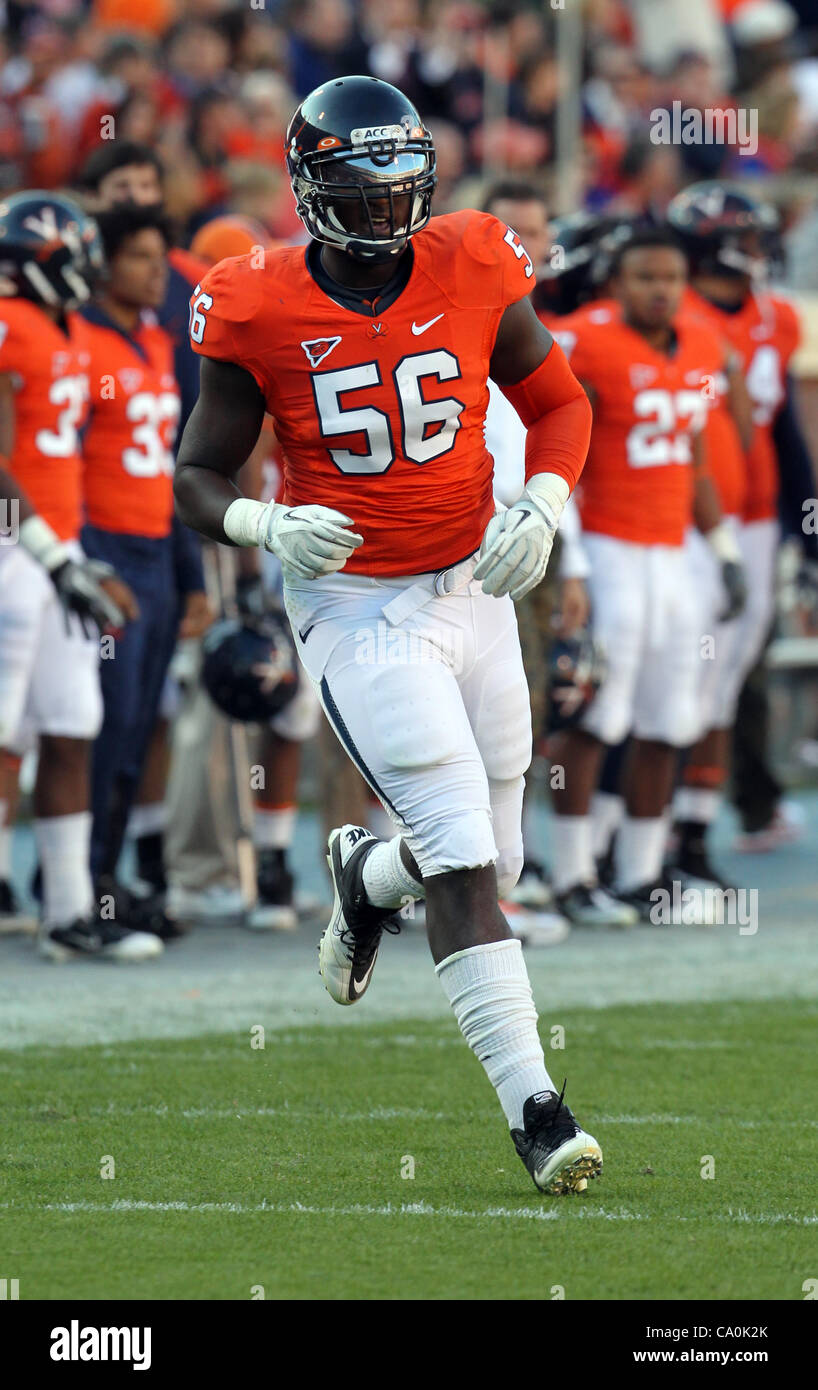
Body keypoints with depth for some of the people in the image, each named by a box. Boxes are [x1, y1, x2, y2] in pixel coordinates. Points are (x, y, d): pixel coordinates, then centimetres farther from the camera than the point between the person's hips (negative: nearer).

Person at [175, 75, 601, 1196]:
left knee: (488, 861, 10)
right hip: (358, 608, -4)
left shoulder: (472, 272, -4)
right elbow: (199, 478, -2)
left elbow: (560, 403, 9)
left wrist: (541, 509, -9)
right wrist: (267, 526, -23)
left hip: (473, 589, 4)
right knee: (464, 861, -15)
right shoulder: (263, 313, -10)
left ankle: (364, 872, 45)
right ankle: (535, 1111, -14)